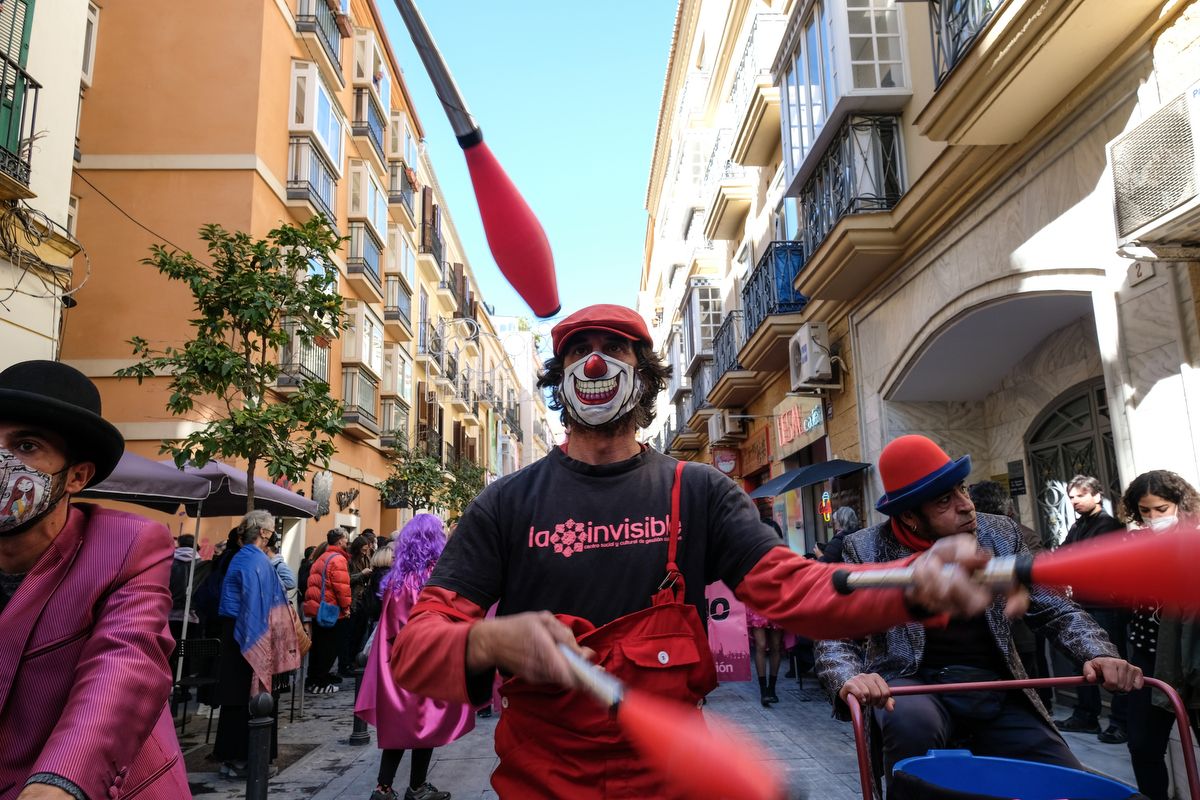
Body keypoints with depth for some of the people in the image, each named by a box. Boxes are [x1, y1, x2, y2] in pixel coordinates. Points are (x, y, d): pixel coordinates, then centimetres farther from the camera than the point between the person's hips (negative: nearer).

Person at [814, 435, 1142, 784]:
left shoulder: (1000, 533, 1)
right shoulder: (867, 549, -10)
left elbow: (1055, 609, 7)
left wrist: (1099, 654, -14)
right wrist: (849, 678, -34)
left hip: (994, 684, 4)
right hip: (914, 682, -3)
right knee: (912, 720, -35)